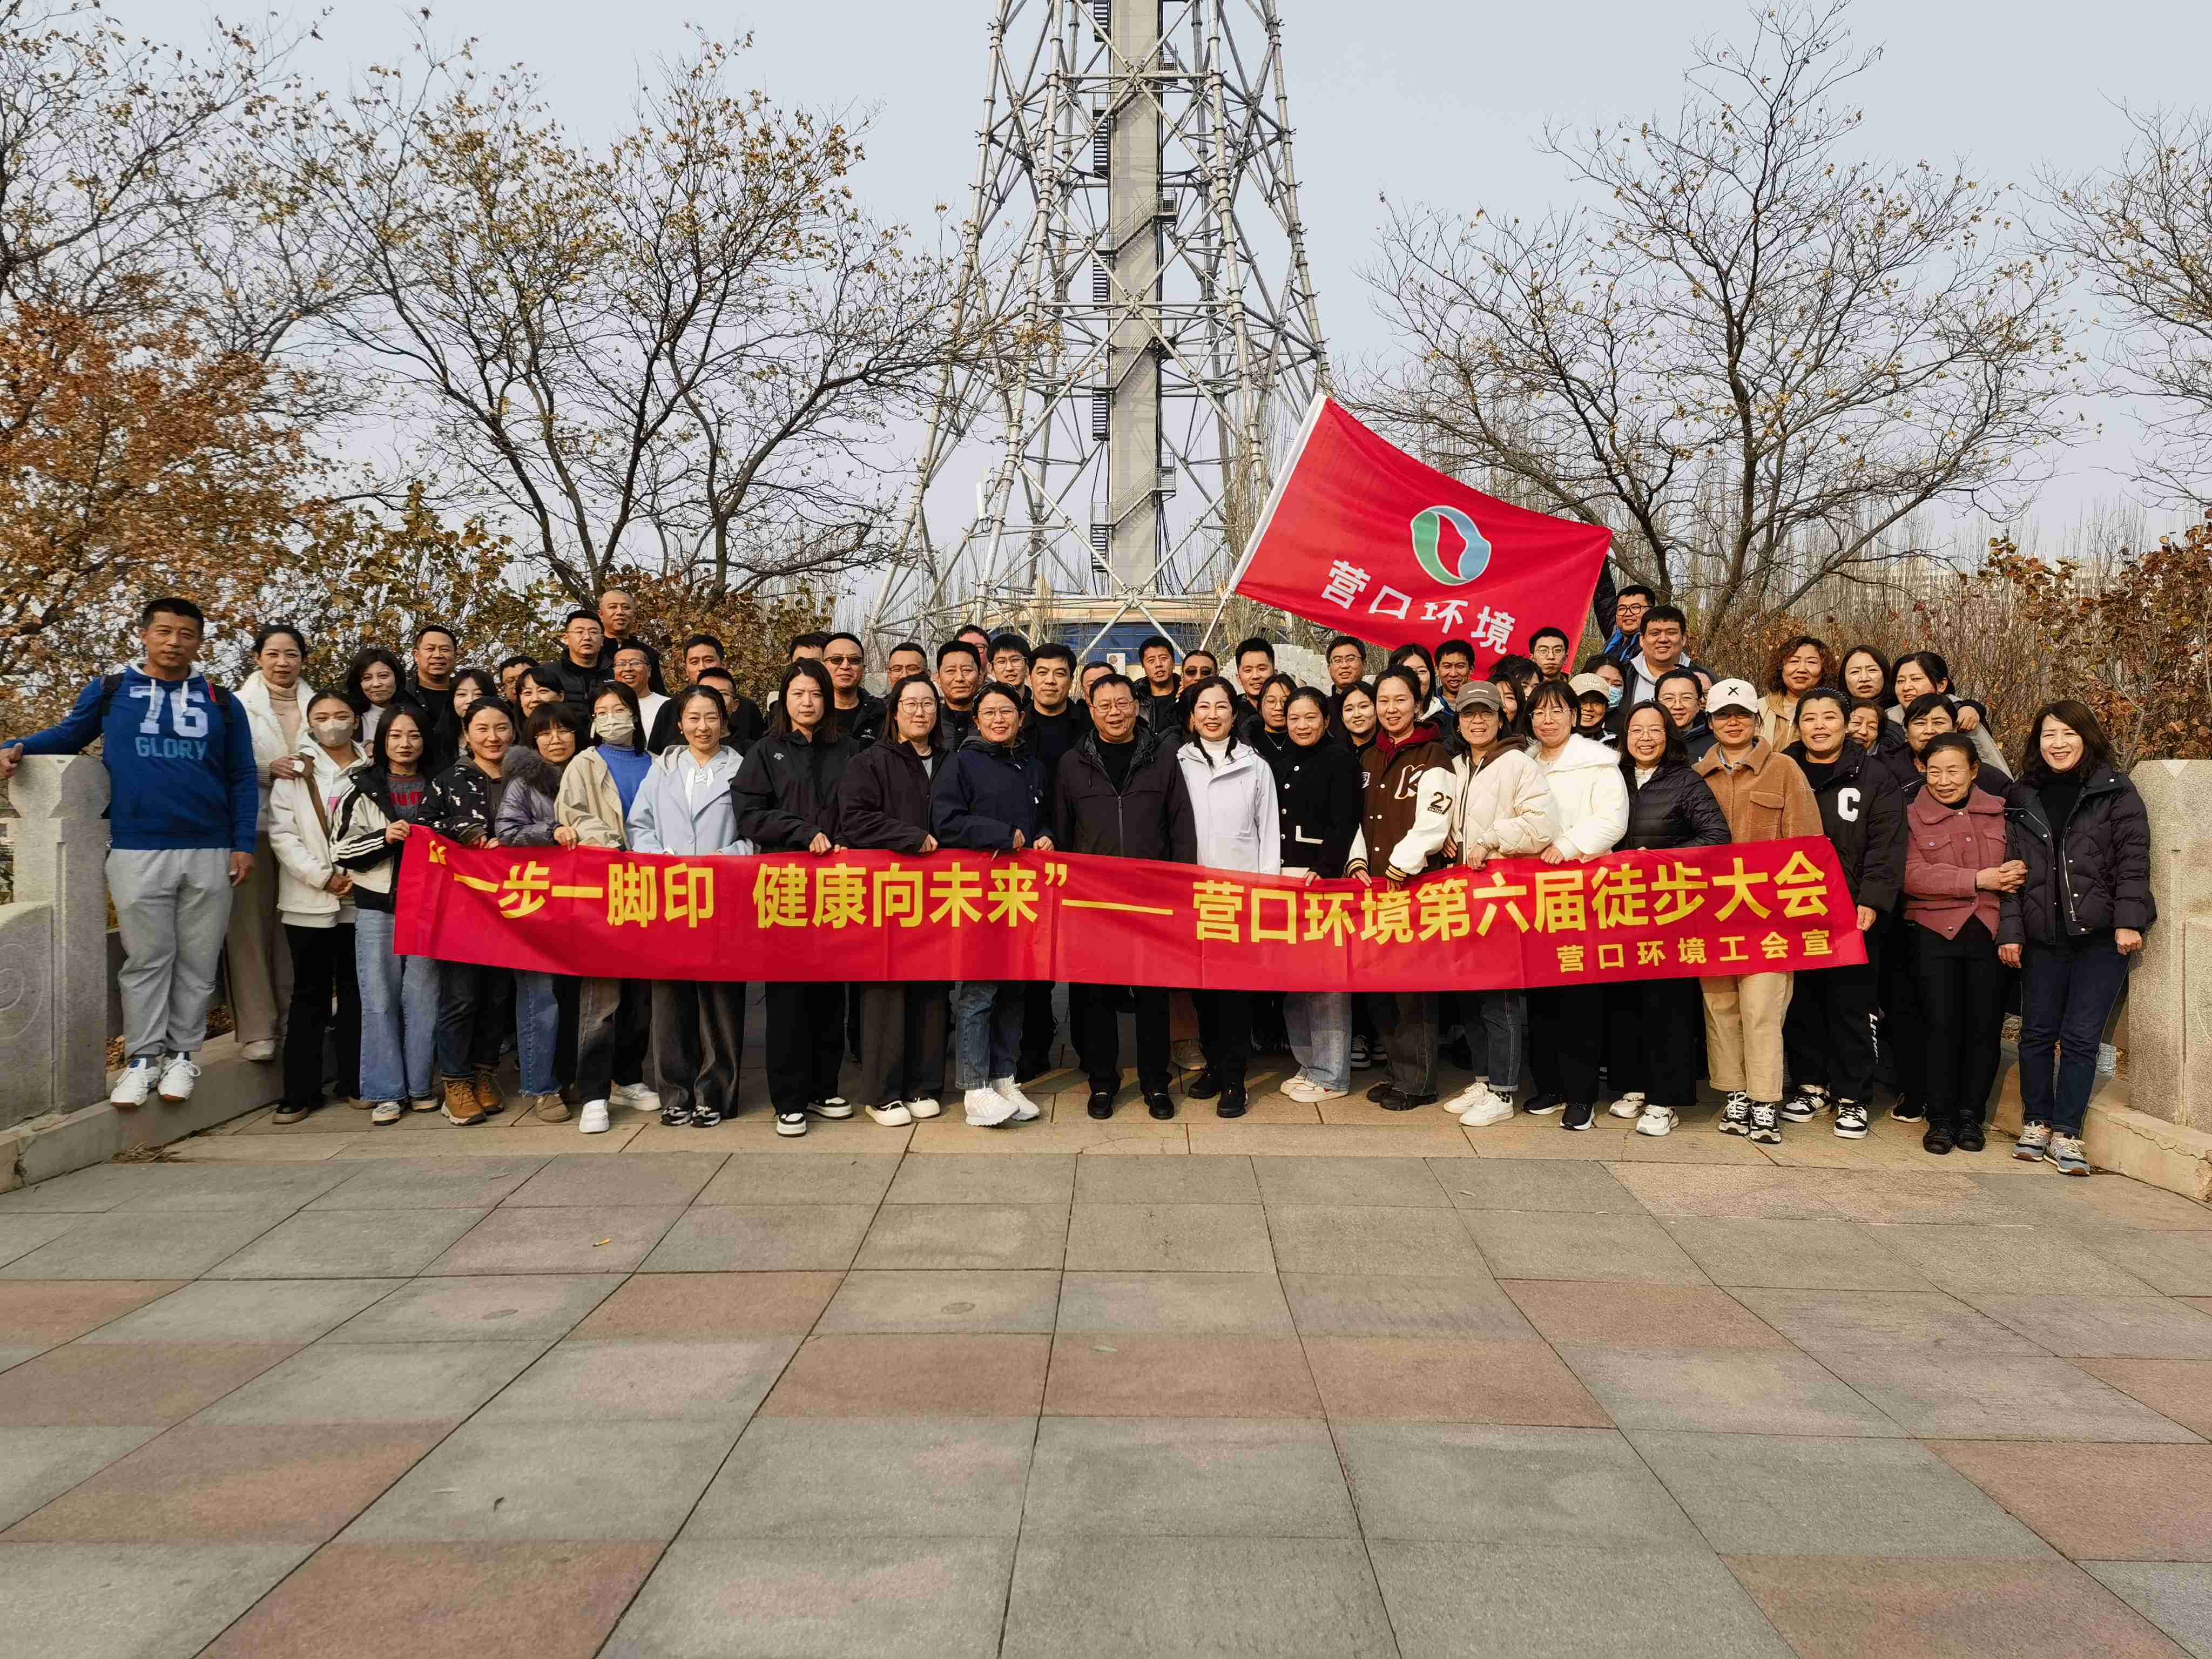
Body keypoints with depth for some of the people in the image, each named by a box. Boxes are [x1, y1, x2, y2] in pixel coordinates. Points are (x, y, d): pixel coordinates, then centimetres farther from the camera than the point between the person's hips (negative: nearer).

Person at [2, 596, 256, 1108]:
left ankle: (183, 1053, 16)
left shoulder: (222, 704, 10)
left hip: (210, 854, 1)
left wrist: (244, 844, 2)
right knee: (146, 960, 3)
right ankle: (143, 1057, 12)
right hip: (137, 853, -1)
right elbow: (68, 735, 17)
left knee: (197, 961, 5)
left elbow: (243, 779, 10)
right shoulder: (110, 692, 7)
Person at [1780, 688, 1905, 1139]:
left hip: (1853, 914, -3)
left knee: (1852, 1007, 1)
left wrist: (1872, 900, -16)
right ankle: (1811, 1085, 21)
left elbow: (1886, 846, -5)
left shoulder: (1874, 777, 3)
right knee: (1800, 1003, 8)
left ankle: (1852, 1097, 11)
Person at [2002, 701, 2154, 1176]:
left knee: (2081, 1037, -3)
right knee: (2037, 1033, 6)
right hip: (2042, 939, 3)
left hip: (2101, 939, -3)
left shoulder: (2116, 793, 2)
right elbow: (2012, 870, 7)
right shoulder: (2023, 801, 10)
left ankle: (2066, 1134, 5)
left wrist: (2129, 921, -12)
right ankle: (2036, 1123, 19)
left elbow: (2133, 860, -3)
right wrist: (2009, 931, 0)